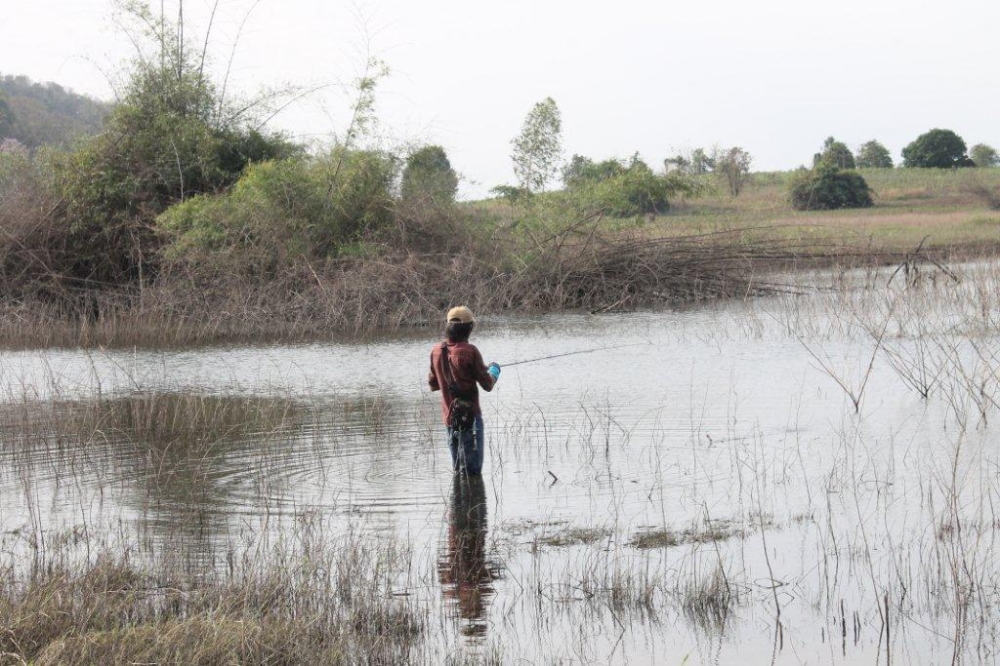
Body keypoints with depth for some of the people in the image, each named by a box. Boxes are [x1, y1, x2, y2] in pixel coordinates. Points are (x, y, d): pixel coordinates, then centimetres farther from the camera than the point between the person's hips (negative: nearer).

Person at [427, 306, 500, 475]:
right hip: (470, 416, -6)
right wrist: (494, 371, 10)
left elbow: (433, 384, 14)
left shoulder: (436, 351, 3)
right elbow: (487, 385, -10)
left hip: (449, 417, 6)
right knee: (472, 471, -3)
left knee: (457, 470, 16)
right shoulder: (469, 351, -15)